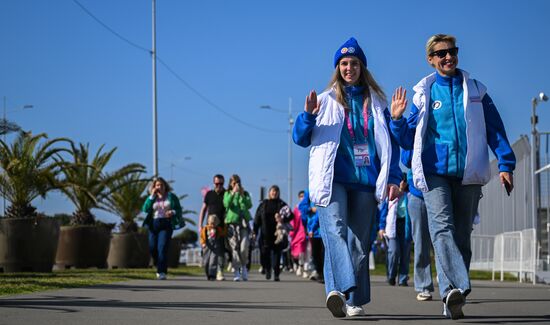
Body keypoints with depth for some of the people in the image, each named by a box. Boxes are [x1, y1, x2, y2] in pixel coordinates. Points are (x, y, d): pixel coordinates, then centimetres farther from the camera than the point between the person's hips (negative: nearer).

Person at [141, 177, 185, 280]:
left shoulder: (171, 196, 6)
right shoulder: (151, 197, 13)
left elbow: (179, 209, 4)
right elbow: (145, 209, -3)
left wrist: (173, 212, -18)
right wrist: (152, 197, -8)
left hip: (166, 224, -4)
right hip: (154, 224, 4)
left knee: (162, 247, -14)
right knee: (152, 248, 4)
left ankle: (162, 272, -15)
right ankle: (159, 267, 27)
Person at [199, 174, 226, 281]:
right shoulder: (209, 194, 10)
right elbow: (203, 210, 13)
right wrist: (200, 225, 5)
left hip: (223, 227, -2)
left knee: (221, 249, -6)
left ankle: (220, 272, -7)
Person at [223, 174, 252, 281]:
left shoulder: (245, 193, 14)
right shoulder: (227, 193, 10)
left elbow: (249, 205, -3)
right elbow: (226, 204, -10)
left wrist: (242, 195, -13)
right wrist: (233, 193, -19)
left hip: (243, 223, 0)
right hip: (231, 222, 0)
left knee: (244, 247, -11)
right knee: (235, 248, -4)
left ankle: (243, 267, 13)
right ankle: (236, 272, 1)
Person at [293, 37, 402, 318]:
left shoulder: (376, 103, 16)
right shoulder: (325, 101, 13)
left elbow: (391, 143, 17)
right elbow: (300, 139, 9)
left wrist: (393, 177, 6)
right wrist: (308, 116, -11)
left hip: (365, 181, 2)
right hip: (332, 179, -2)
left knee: (359, 241, 0)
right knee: (335, 228, -24)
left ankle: (354, 301, 5)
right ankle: (339, 290, -40)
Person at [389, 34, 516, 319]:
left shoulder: (475, 91, 11)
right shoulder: (423, 93, 11)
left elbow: (495, 130, 13)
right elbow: (408, 141, 13)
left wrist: (505, 165, 4)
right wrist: (397, 119, -5)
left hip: (468, 172, 1)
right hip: (434, 171, -1)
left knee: (462, 235, 3)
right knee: (442, 226, -22)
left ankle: (453, 299, 8)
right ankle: (456, 288, -37)